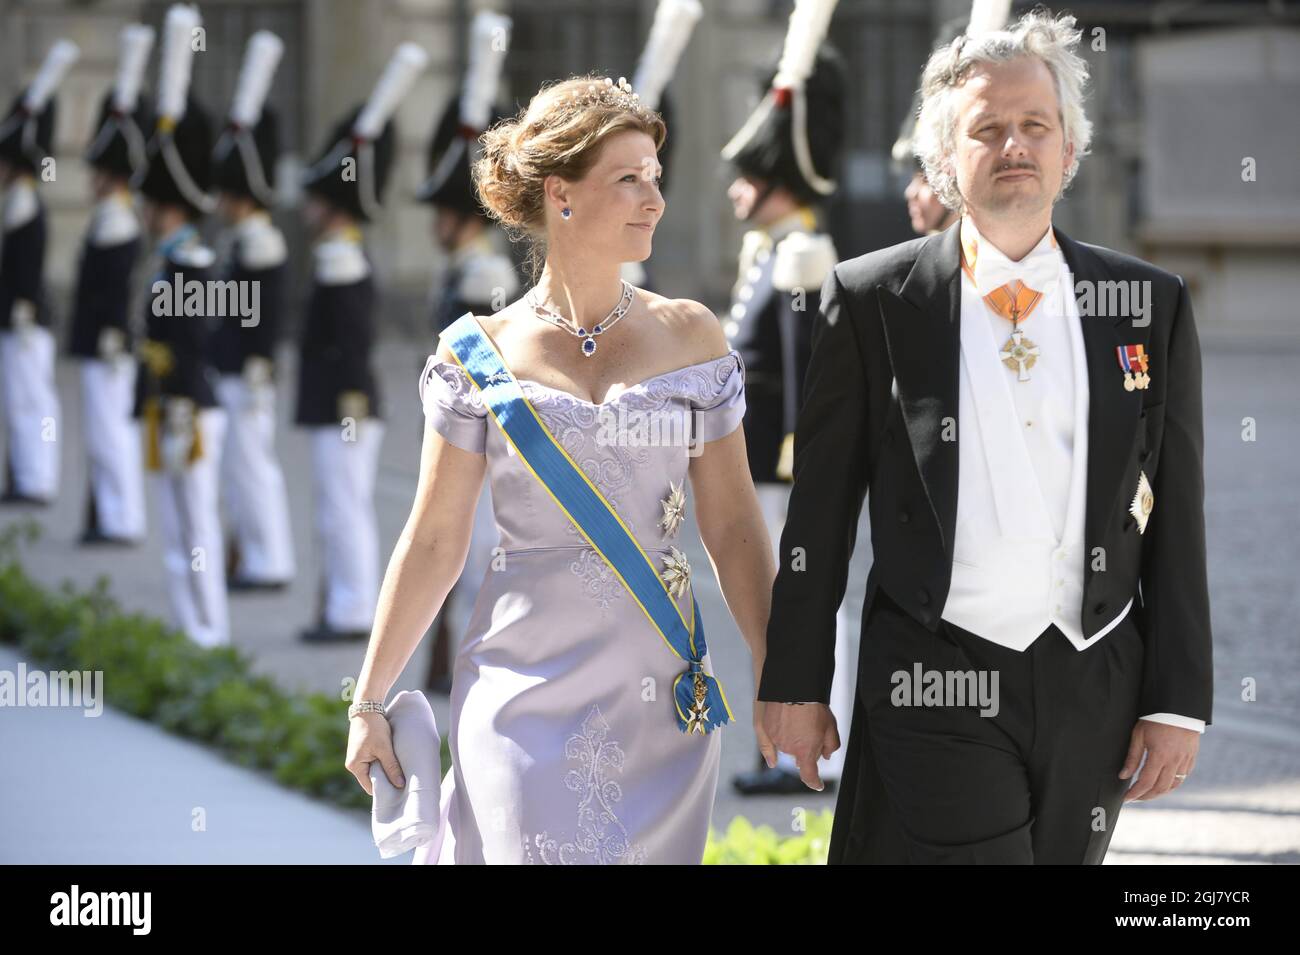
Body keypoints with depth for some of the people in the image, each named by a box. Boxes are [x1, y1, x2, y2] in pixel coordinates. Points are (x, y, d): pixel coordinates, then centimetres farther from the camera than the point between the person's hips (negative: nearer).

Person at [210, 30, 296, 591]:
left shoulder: (261, 244, -16)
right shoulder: (243, 240, 14)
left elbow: (269, 316, -19)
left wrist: (255, 370, -19)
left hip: (246, 376, -10)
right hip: (230, 373, 10)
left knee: (250, 462, -6)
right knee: (243, 466, 13)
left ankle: (268, 565, -3)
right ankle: (251, 557, 19)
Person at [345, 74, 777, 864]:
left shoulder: (690, 337, 5)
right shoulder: (482, 356, 0)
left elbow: (734, 529, 5)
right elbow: (432, 543, 3)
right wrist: (370, 704, 3)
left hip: (664, 699, 2)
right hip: (528, 693, -2)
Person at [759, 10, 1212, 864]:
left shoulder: (1153, 305, 6)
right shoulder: (872, 300, 1)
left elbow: (1178, 520, 7)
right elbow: (819, 510, 5)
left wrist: (1179, 700, 3)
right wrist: (796, 685, 4)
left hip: (1095, 694, 2)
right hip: (937, 688, -2)